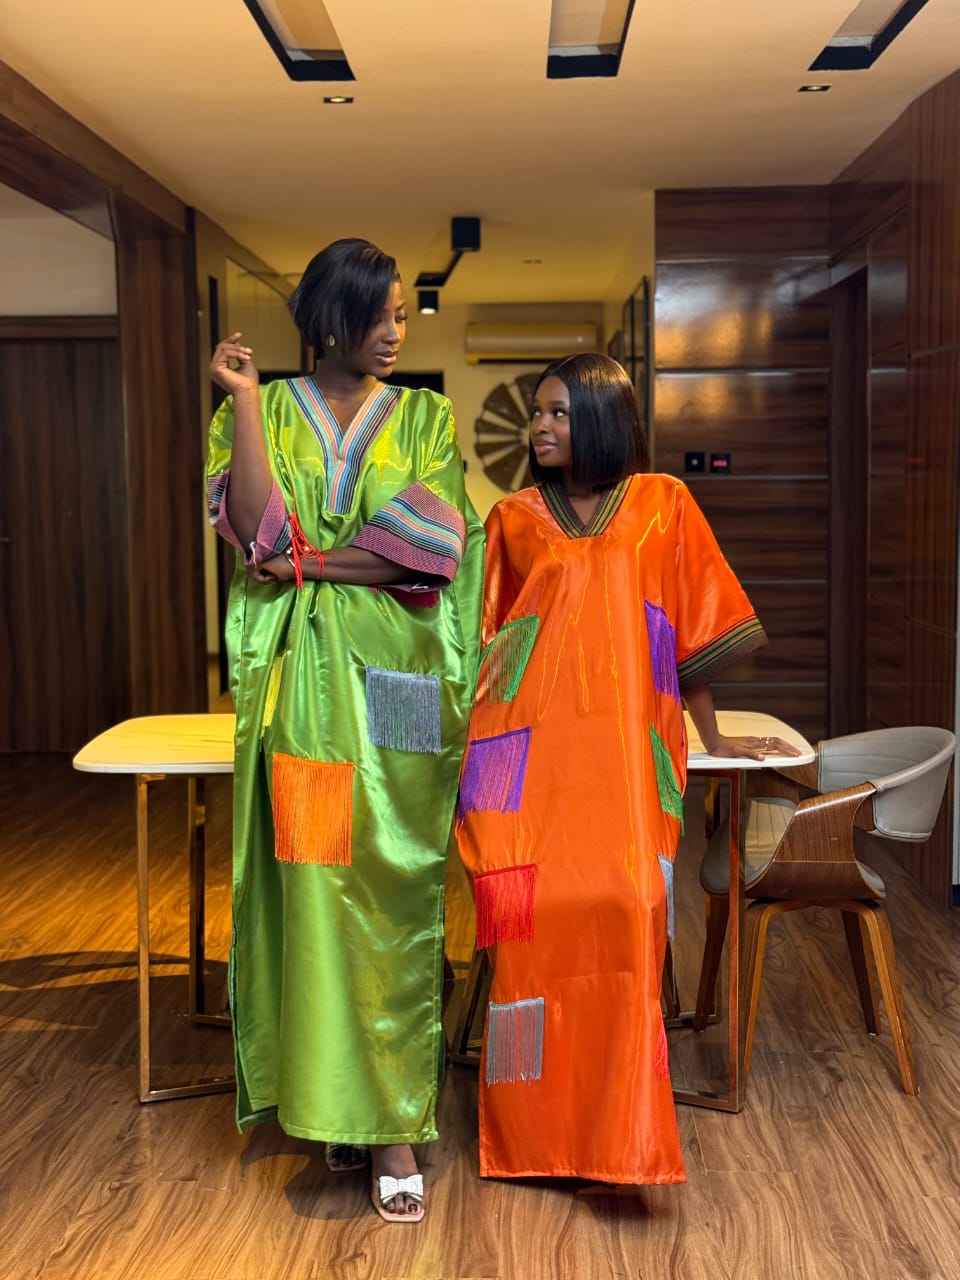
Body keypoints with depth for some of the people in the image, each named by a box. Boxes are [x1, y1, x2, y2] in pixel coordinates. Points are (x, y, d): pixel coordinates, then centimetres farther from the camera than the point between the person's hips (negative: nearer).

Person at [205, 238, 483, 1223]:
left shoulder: (424, 420, 9)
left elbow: (425, 547, -4)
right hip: (302, 678, 0)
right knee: (311, 883, 2)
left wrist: (304, 562, -7)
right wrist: (245, 399, -9)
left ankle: (394, 1123, 7)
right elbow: (257, 528, -8)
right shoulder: (267, 414, 9)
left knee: (390, 887, -1)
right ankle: (334, 1102, 17)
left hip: (396, 679, 0)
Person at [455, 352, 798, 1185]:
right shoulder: (515, 518, 15)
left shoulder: (661, 505, 10)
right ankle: (535, 1126, 12)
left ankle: (619, 1128, 2)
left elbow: (690, 628, 12)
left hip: (624, 749, -1)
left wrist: (714, 736, 13)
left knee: (624, 913, -13)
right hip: (530, 749, 2)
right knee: (534, 916, -4)